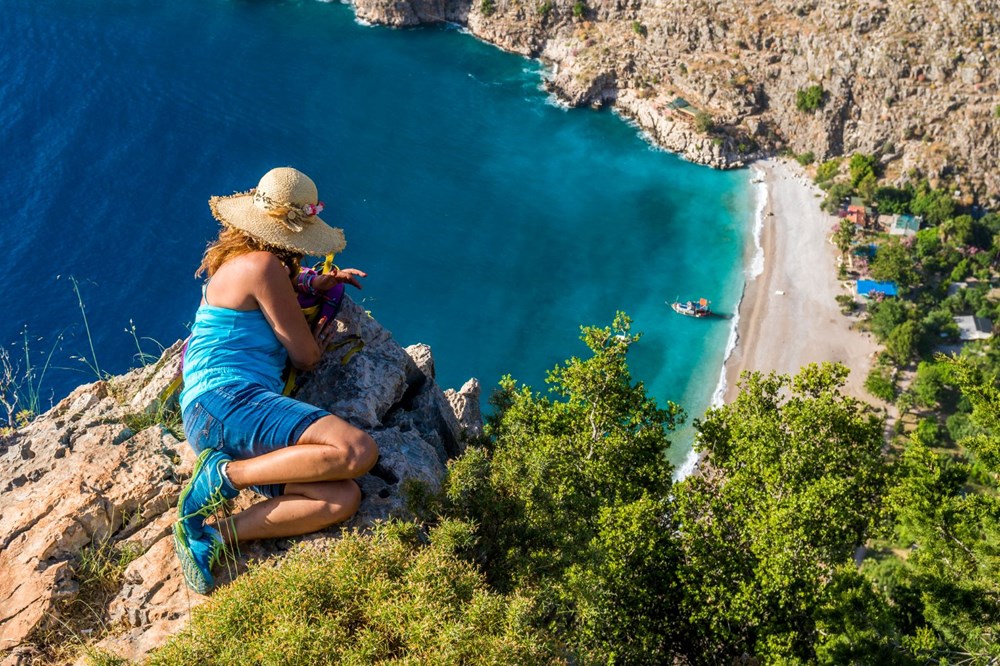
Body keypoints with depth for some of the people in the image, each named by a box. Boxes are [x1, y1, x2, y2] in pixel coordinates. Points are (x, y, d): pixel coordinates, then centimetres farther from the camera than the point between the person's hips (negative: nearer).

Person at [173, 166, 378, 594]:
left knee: (343, 499, -11)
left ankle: (212, 536, -17)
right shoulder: (261, 264, -4)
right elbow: (306, 357, 0)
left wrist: (321, 282, 41)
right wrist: (320, 338, 22)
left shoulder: (234, 259, 23)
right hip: (226, 401, -9)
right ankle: (225, 475, -16)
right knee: (359, 450, -27)